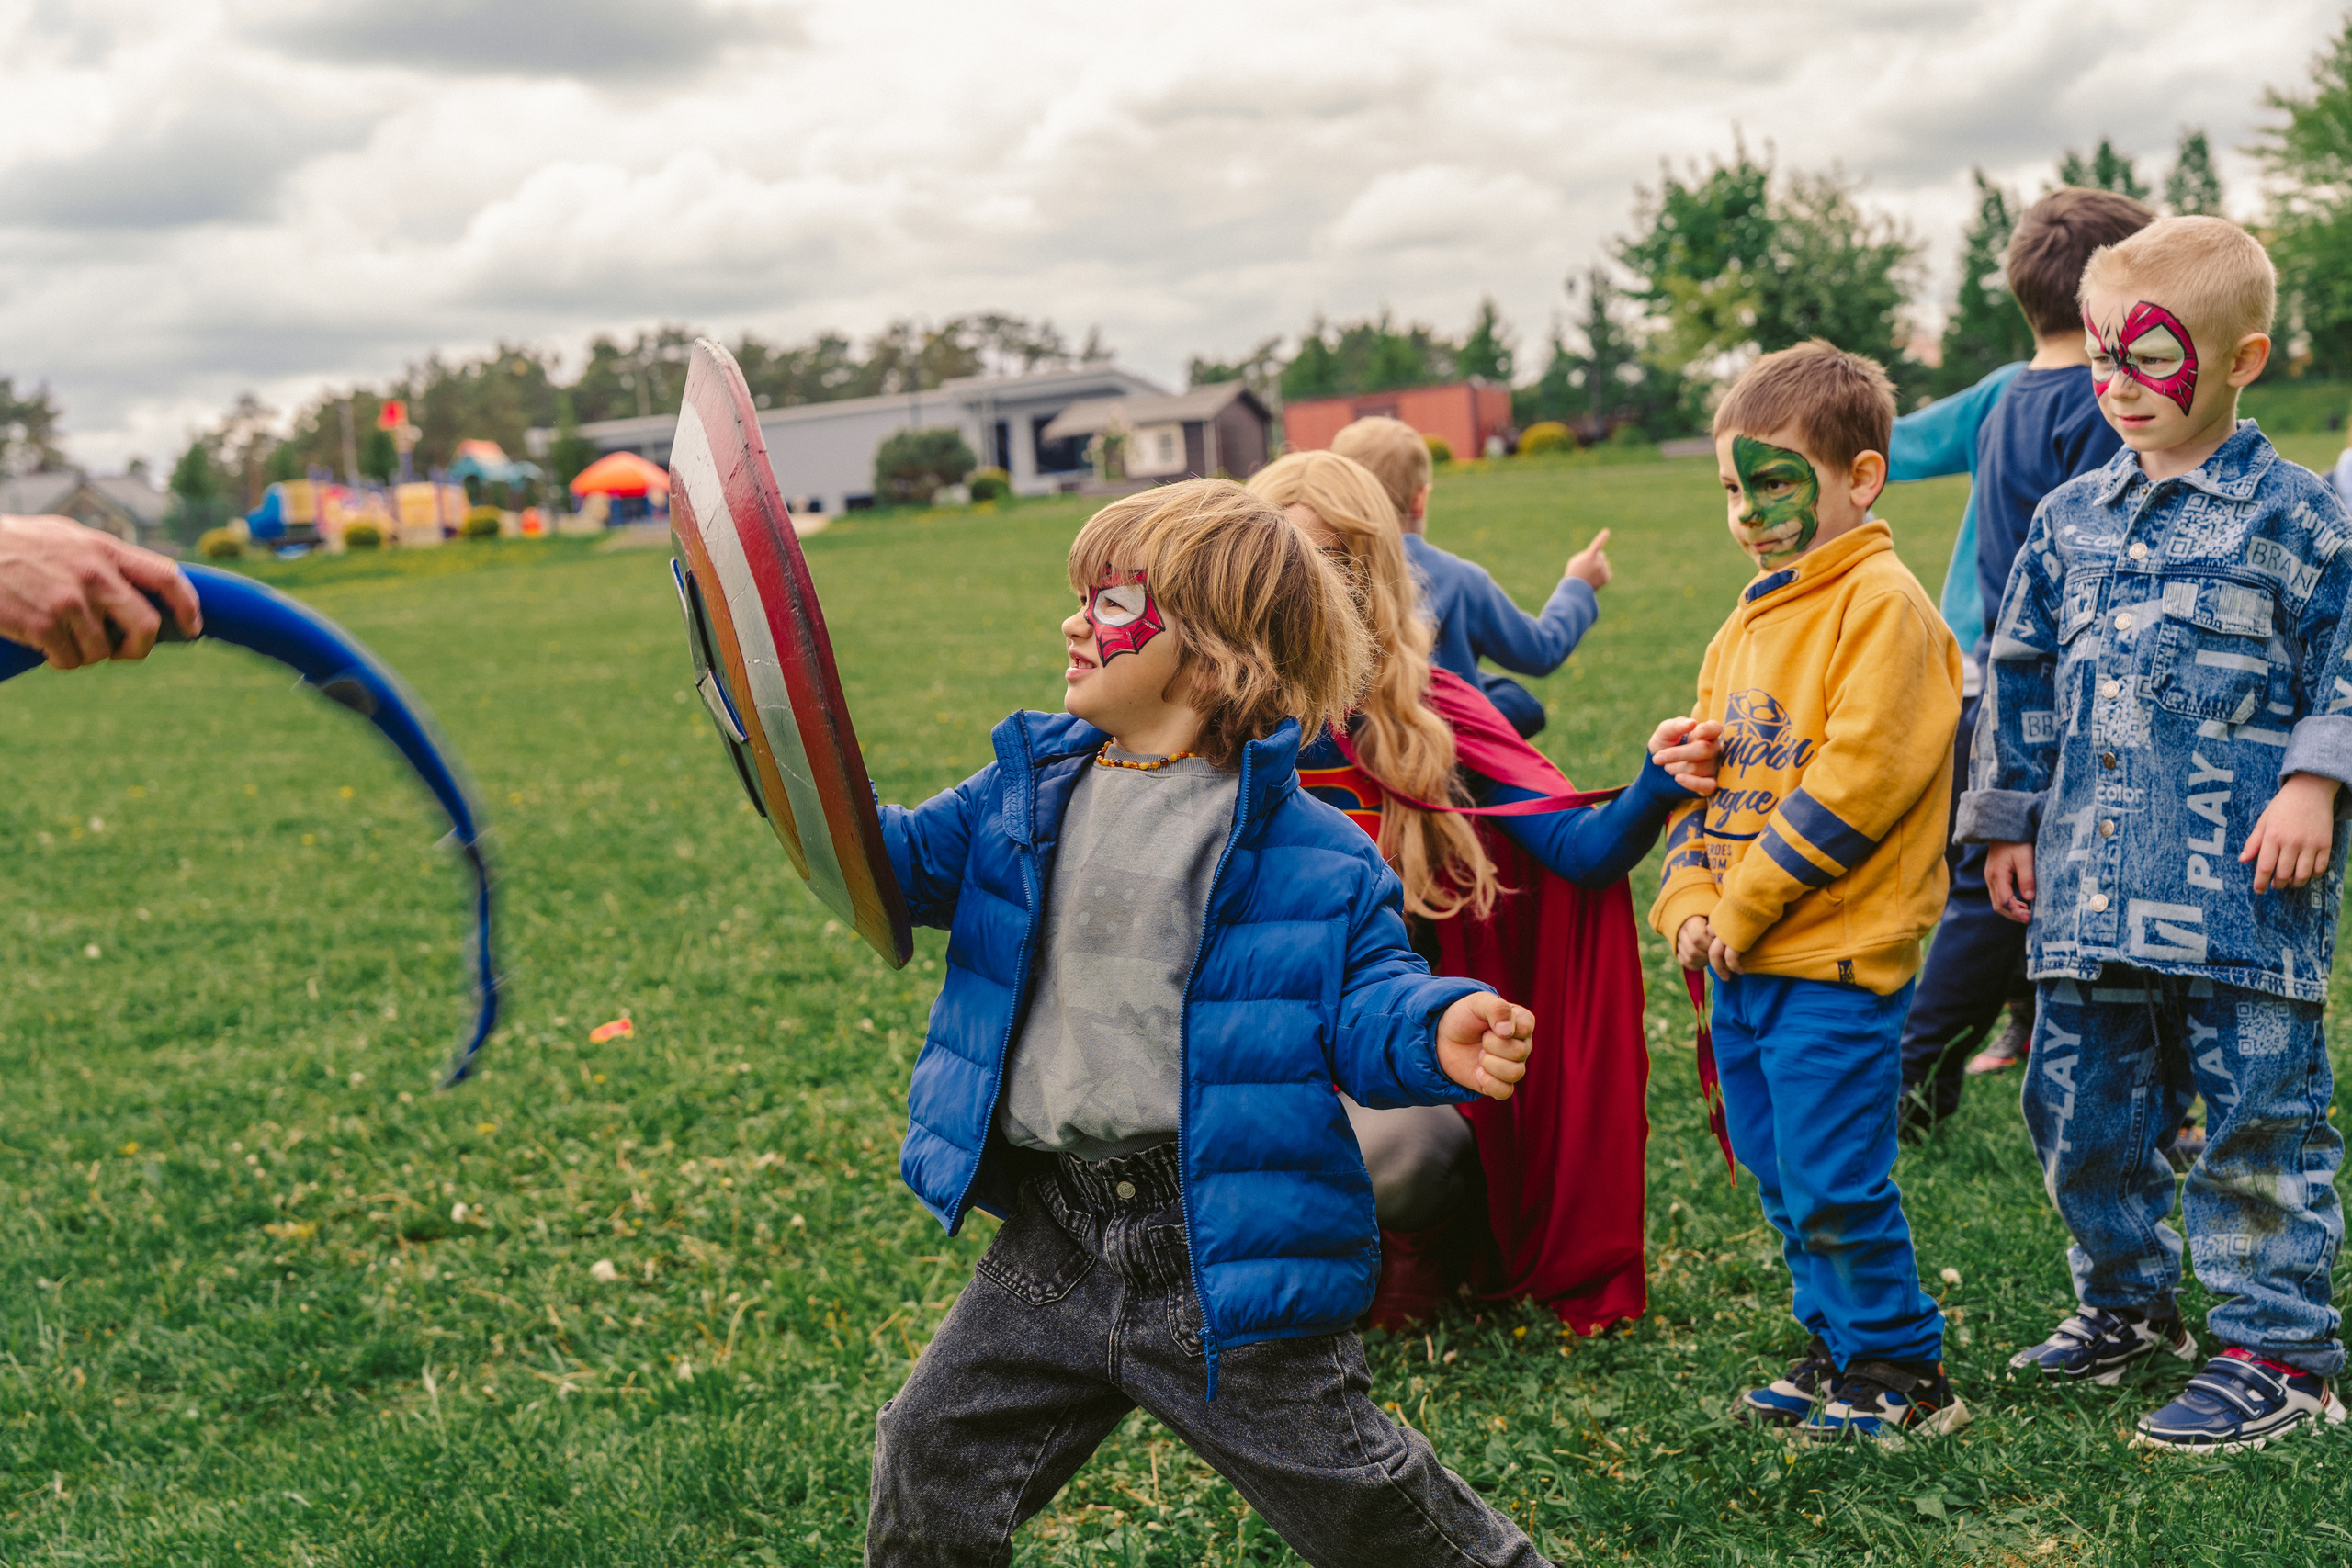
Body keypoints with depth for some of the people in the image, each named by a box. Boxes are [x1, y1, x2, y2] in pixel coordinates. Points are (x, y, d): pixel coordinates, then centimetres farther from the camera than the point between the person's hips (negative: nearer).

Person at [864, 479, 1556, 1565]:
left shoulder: (1310, 852, -9)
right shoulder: (1031, 790, 8)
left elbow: (1364, 1002, -8)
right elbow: (899, 861, 15)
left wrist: (1437, 1035, -30)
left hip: (1221, 1252, -5)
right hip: (1054, 1245, 5)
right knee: (931, 1471, 16)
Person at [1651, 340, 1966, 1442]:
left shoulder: (1882, 604, -12)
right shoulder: (1747, 624, 15)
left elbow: (1860, 775, -20)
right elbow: (1702, 772, 17)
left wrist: (1747, 901, -16)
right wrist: (1691, 901, 1)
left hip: (1839, 955, -9)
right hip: (1744, 959, 9)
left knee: (1833, 1184, -4)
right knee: (1778, 1177, 16)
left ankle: (1902, 1373, 14)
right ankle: (1838, 1348, 30)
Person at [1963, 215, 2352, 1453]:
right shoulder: (2069, 519, 12)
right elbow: (2024, 677, 18)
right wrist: (2009, 823, 16)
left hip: (2240, 885, -5)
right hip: (2090, 884, 5)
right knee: (2078, 1104, 12)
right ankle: (2128, 1300, 32)